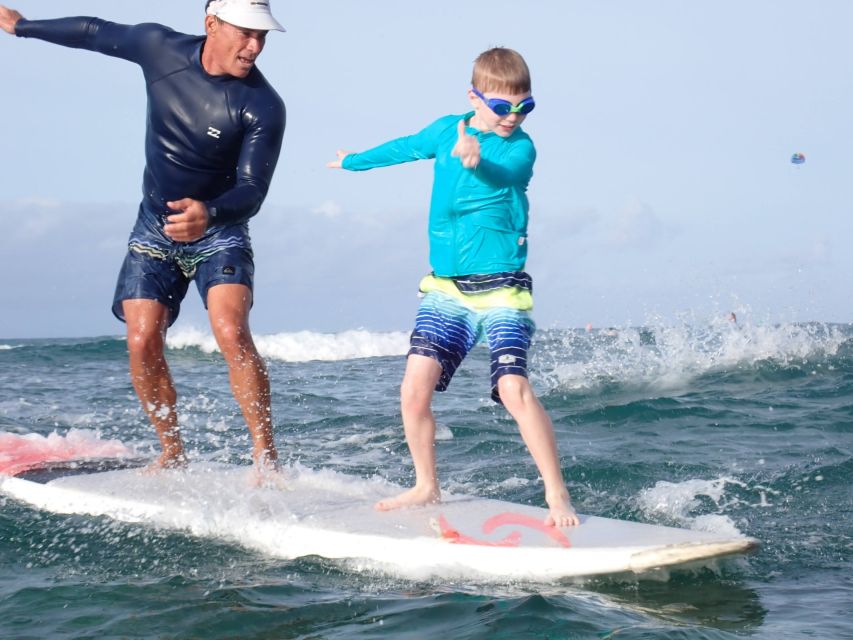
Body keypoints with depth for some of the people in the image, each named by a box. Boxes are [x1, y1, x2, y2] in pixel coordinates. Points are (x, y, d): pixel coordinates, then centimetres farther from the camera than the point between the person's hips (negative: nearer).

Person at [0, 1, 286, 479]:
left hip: (220, 232, -3)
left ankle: (267, 460, -19)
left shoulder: (263, 107, -20)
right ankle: (173, 456, 9)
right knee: (143, 343, -7)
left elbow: (253, 190, -26)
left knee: (232, 334, -25)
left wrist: (209, 213, -48)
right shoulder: (159, 47, -9)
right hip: (154, 229, 4)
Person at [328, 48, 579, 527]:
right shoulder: (446, 131, 8)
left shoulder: (520, 149, -8)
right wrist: (353, 161, 45)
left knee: (514, 388, -20)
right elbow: (405, 148, 29)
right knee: (414, 389, -5)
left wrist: (476, 159, -55)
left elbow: (500, 174, -31)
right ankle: (426, 488, 15)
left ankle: (558, 496, -10)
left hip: (501, 290, -5)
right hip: (446, 290, 5)